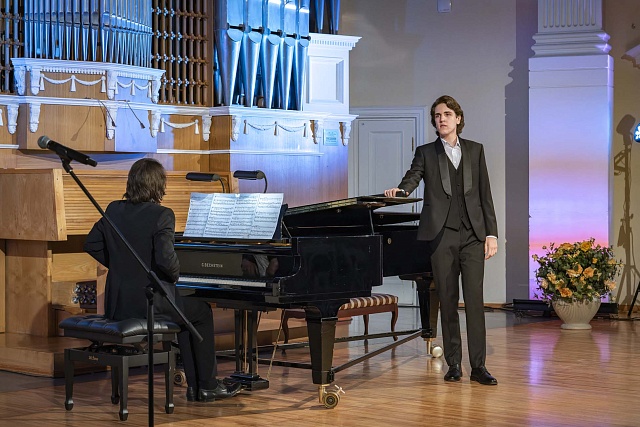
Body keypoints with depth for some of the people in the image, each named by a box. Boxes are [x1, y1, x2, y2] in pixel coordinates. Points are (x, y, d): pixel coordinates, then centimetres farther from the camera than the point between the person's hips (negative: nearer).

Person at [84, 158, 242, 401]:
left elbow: (91, 244, 13)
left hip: (117, 304, 7)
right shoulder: (161, 215, -16)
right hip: (150, 303, -7)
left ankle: (194, 385, 28)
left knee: (184, 310, 29)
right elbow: (166, 259, -24)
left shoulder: (114, 210, 4)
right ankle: (207, 386, 24)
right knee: (202, 312, 19)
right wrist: (175, 275, -3)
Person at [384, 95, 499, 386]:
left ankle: (478, 366, -3)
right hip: (442, 235, -1)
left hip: (472, 235, 1)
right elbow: (413, 176, -8)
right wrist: (400, 190, -33)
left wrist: (491, 233, 4)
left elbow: (485, 194, 10)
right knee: (447, 300, 2)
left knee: (475, 300, -5)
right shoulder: (426, 153, 9)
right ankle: (453, 364, 10)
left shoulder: (475, 150, 13)